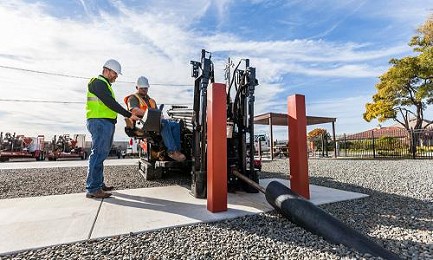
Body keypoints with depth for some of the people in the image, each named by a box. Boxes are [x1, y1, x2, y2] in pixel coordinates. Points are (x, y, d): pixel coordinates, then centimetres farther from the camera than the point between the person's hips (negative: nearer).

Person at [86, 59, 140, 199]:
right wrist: (129, 115, -21)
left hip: (106, 123, 11)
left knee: (101, 154, 12)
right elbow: (111, 103, -18)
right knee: (98, 153, -11)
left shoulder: (104, 84, 27)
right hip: (100, 122, -11)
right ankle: (92, 189, -7)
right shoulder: (98, 82, -5)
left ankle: (99, 184, 21)